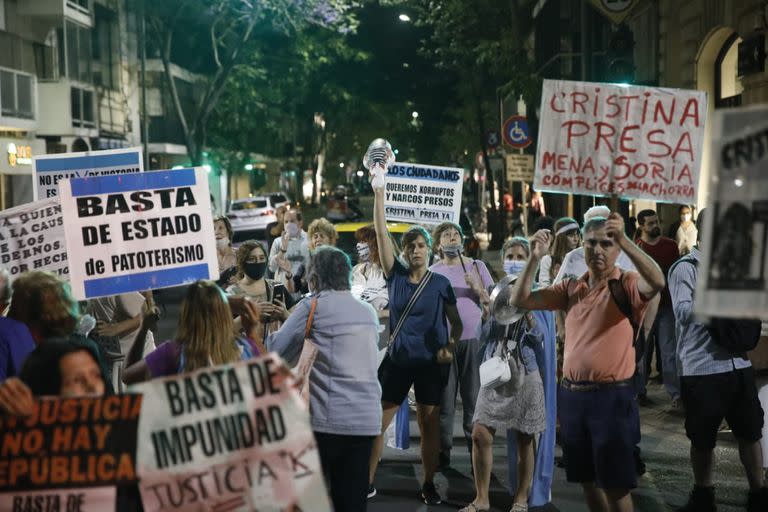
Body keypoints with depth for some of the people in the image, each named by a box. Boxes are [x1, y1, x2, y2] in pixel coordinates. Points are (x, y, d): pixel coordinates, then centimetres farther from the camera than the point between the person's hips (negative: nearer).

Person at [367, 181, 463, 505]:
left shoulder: (441, 283, 0)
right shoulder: (395, 275, 0)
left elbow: (456, 322, 7)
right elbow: (381, 232, -7)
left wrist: (450, 346, -13)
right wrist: (379, 192, -14)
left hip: (431, 362, -1)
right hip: (398, 359, 1)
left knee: (429, 424, 6)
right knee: (376, 421, 0)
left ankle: (429, 485, 20)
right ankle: (367, 482, 12)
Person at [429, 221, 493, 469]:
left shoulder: (477, 266, 9)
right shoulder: (433, 272, 9)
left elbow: (493, 303, 6)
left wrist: (477, 288, -11)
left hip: (473, 341, 0)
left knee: (474, 399, 2)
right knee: (444, 399, 4)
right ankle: (443, 452, 13)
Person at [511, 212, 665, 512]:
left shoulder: (626, 285, -7)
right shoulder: (572, 288, 9)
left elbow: (656, 282, -29)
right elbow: (519, 301, 6)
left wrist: (624, 240, -38)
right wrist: (535, 258, -8)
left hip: (611, 397, -5)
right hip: (571, 396, 6)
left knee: (615, 484, 3)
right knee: (587, 480, 17)